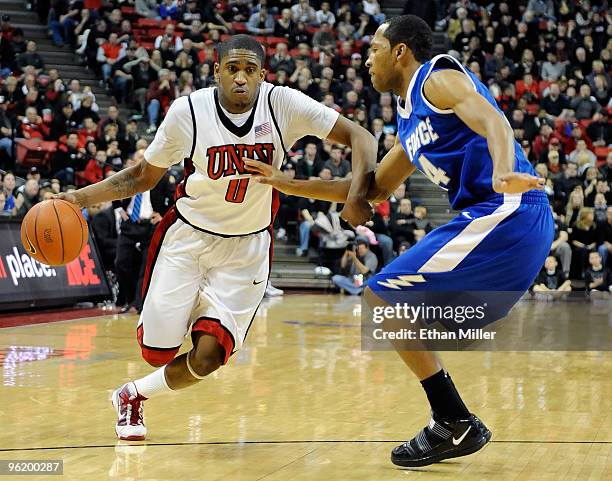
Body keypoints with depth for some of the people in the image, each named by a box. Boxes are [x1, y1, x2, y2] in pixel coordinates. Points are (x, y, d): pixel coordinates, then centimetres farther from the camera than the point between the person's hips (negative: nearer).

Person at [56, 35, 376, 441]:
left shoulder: (283, 104, -15)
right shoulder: (188, 111, -13)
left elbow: (359, 137, -14)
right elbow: (144, 176, 1)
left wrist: (358, 193, -32)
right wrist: (81, 197, -12)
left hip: (247, 248, 0)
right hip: (188, 237, 0)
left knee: (208, 356, -12)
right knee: (157, 352, -3)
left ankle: (134, 396, 19)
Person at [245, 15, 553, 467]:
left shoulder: (439, 76, -3)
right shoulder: (410, 117, 25)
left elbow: (492, 121, -21)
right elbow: (374, 189, 33)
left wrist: (504, 174, -43)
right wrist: (289, 184, 31)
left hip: (505, 212, -10)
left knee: (385, 298, -8)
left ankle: (455, 422, -5)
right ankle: (454, 425, 18)